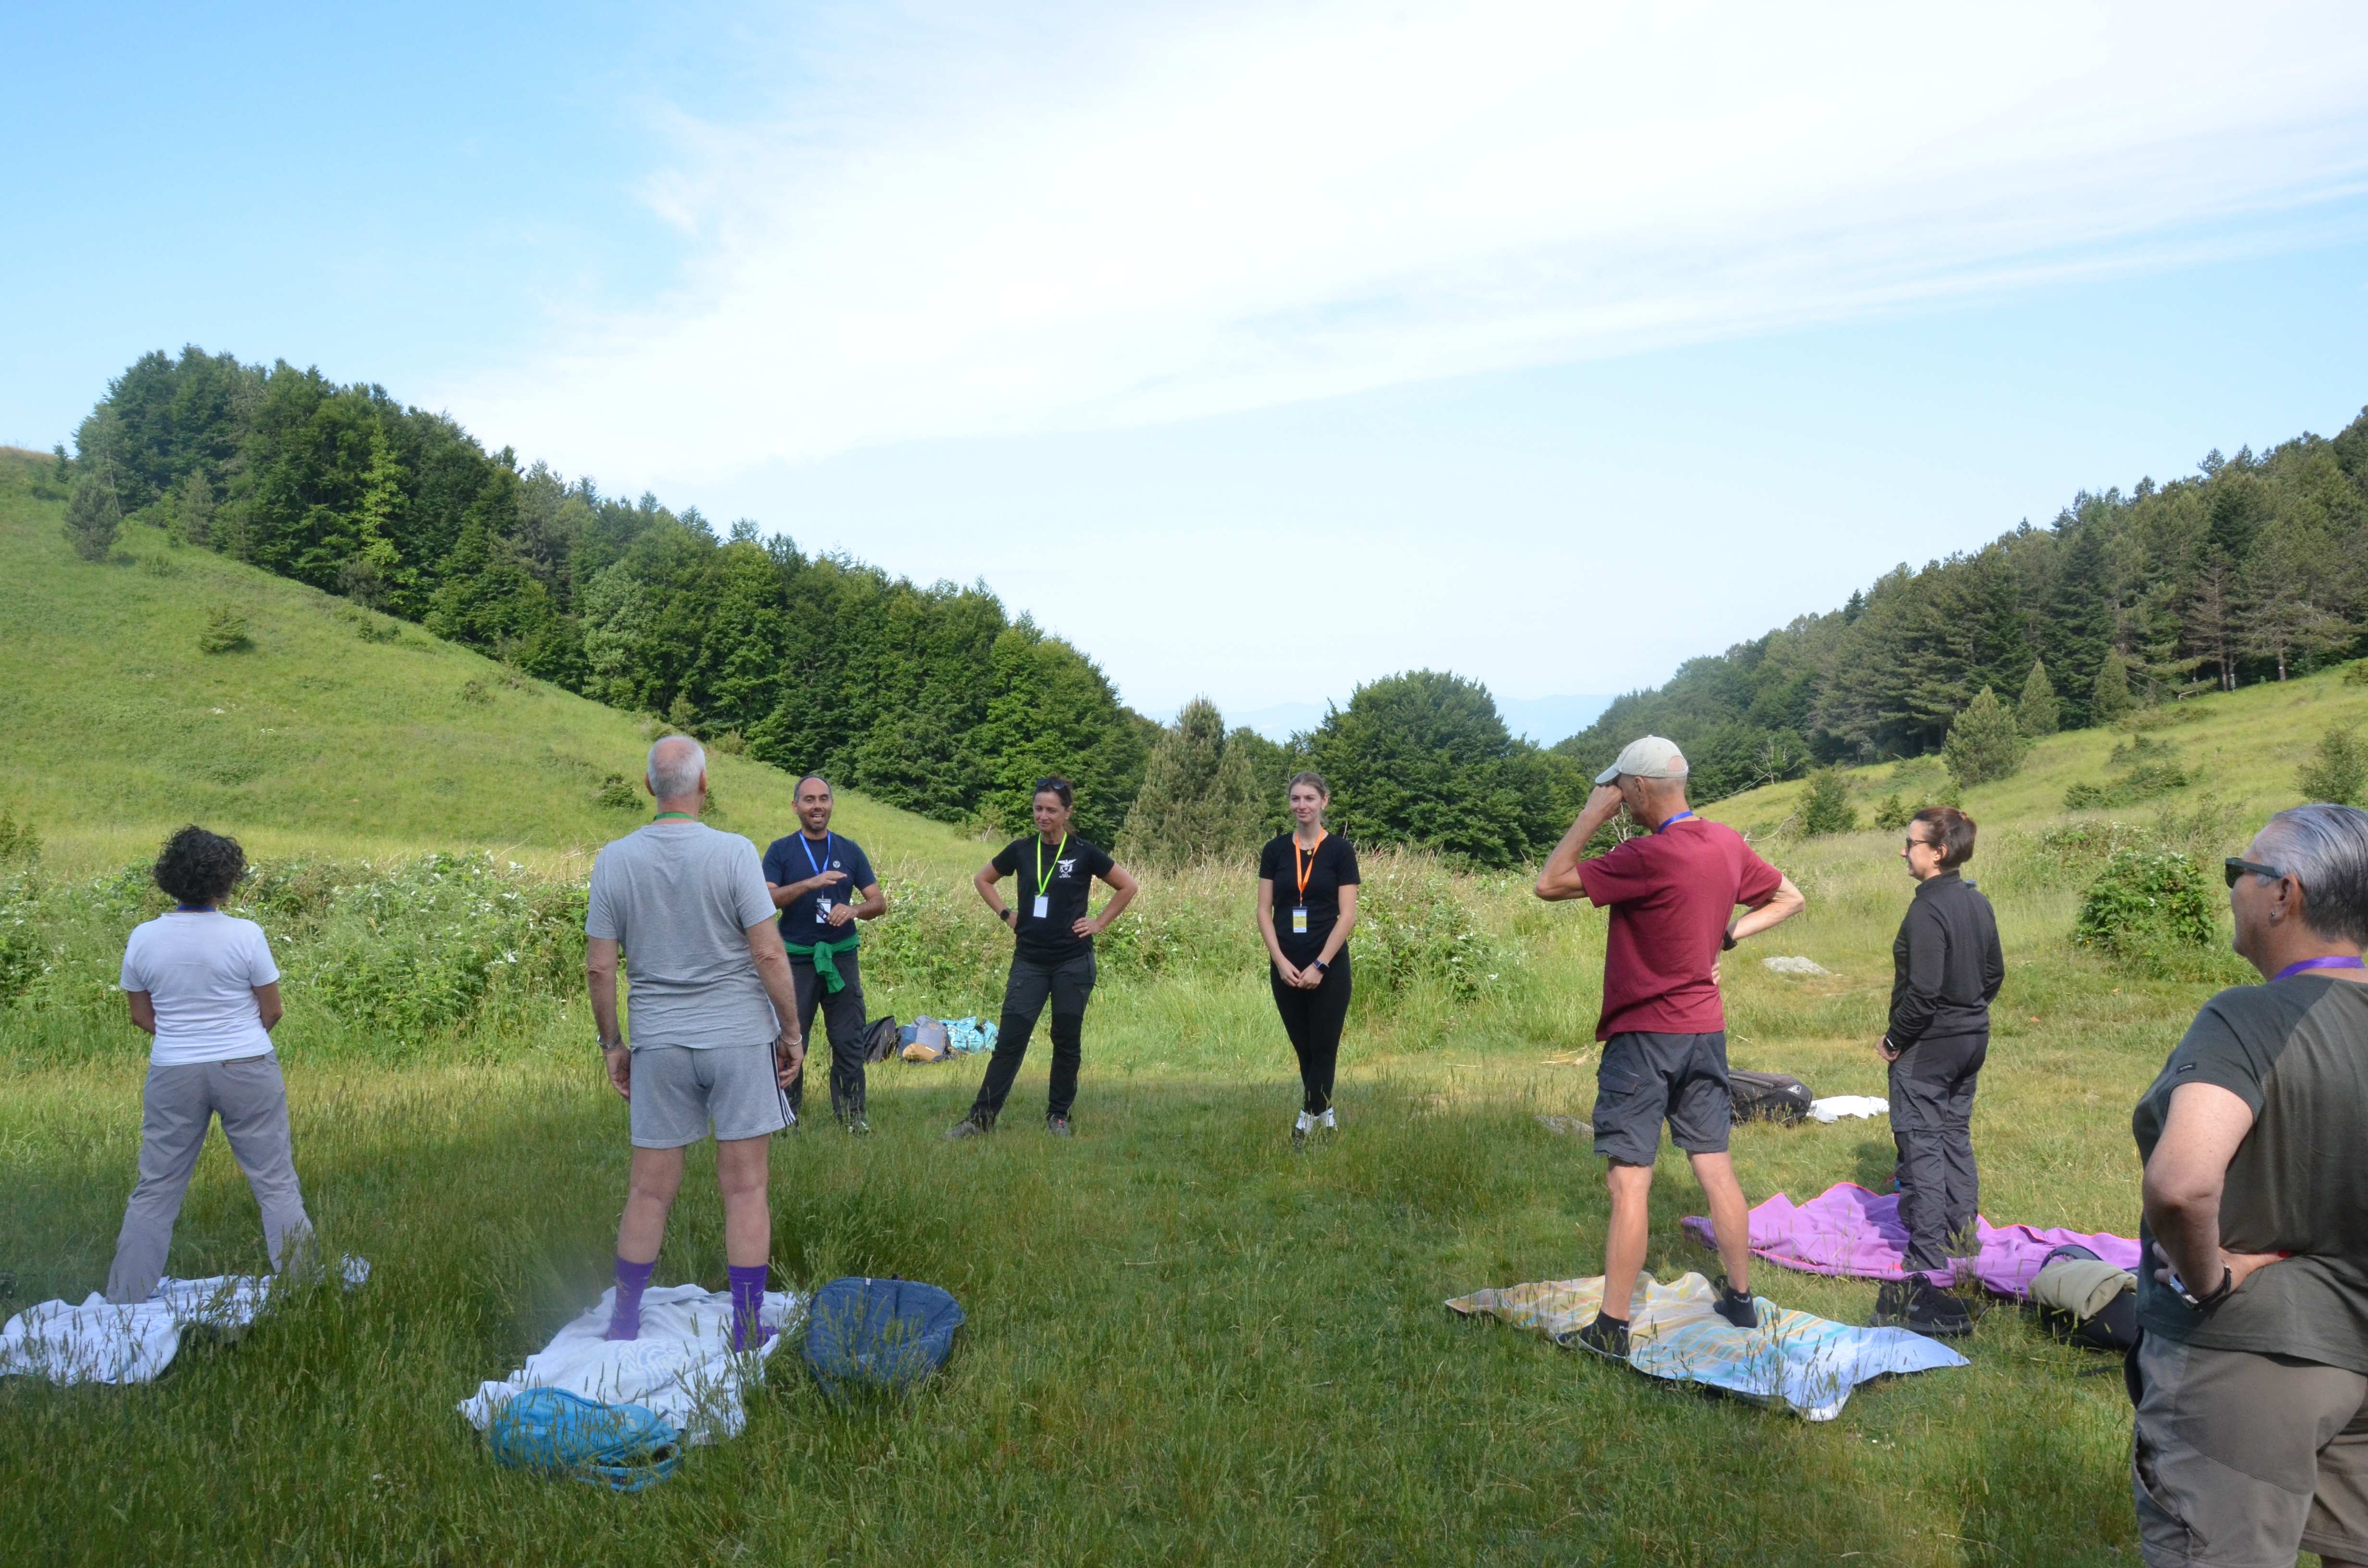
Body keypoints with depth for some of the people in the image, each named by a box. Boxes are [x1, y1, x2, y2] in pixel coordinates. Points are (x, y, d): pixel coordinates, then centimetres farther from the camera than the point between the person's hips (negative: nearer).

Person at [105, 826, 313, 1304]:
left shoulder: (143, 939, -4)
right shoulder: (245, 935, -13)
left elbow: (142, 1017, 6)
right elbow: (272, 1011, -5)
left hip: (173, 1073, 3)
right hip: (247, 1069, -3)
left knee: (156, 1189, 14)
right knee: (276, 1182, 5)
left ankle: (125, 1300, 20)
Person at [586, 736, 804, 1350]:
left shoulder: (614, 860, 0)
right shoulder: (733, 852, -10)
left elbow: (599, 966, 2)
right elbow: (770, 955, -11)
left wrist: (612, 1044, 13)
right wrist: (792, 1032, 0)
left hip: (658, 1044, 3)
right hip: (740, 1036, -3)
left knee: (651, 1187, 12)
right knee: (744, 1187, 4)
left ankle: (624, 1323, 22)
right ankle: (747, 1333, 10)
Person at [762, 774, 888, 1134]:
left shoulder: (850, 851, 10)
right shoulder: (781, 851, 4)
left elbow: (880, 902, 9)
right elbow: (766, 899, -11)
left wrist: (854, 910, -13)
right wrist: (810, 883, -23)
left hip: (841, 958, 2)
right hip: (796, 960, -2)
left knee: (848, 1040, 2)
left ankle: (851, 1113, 11)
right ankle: (786, 1114, 12)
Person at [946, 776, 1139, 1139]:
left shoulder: (1084, 853, -3)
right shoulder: (1021, 850, 3)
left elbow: (1127, 887, 5)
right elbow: (982, 880, 18)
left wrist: (1100, 923, 0)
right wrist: (1005, 914, 7)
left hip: (1073, 962, -1)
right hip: (1029, 961, 2)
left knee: (1067, 1042, 6)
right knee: (1009, 1040, -2)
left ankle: (1059, 1116, 19)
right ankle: (982, 1117, 0)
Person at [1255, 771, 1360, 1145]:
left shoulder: (1340, 850, -5)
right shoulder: (1275, 850, 3)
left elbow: (1347, 916, -8)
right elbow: (1264, 911, 3)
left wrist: (1320, 966, -14)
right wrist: (1281, 961, -9)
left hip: (1329, 967, -3)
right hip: (1286, 967, 3)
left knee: (1323, 1047, 1)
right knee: (1303, 1047, 11)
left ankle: (1308, 1117, 9)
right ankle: (1323, 1112, 26)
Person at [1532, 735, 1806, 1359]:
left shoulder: (1649, 855, -21)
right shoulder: (1727, 844, 3)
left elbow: (1549, 884, -18)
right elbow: (1789, 898, 18)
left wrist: (1592, 814, -11)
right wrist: (1726, 935, 7)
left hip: (1644, 1035, -7)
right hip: (1706, 1029, 7)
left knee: (1629, 1180, -3)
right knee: (1715, 1167, 16)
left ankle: (1611, 1329, 3)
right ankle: (1741, 1299, 26)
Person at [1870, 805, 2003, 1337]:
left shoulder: (1928, 909, -21)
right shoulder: (1977, 902, 6)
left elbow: (1923, 990, -24)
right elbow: (1994, 972, 14)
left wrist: (1895, 1039, -13)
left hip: (1927, 1046, -9)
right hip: (1972, 1039, 9)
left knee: (1922, 1149, -4)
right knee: (1956, 1139, 19)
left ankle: (1930, 1269, -2)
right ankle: (1962, 1240, 28)